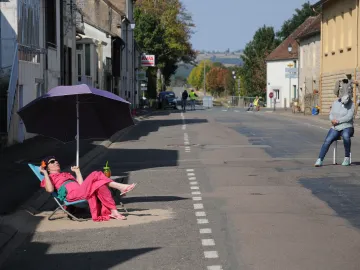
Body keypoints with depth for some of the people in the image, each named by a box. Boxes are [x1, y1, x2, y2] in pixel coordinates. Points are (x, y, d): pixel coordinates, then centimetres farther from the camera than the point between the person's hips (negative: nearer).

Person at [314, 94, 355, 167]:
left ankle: (347, 158, -26)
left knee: (345, 136, -39)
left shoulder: (351, 104, -5)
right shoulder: (335, 103, 7)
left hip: (347, 127, -3)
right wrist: (332, 120, -15)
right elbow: (331, 115, 7)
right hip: (336, 128, 3)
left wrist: (338, 121, -22)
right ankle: (319, 160, -29)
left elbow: (349, 117, -16)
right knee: (327, 140, -24)